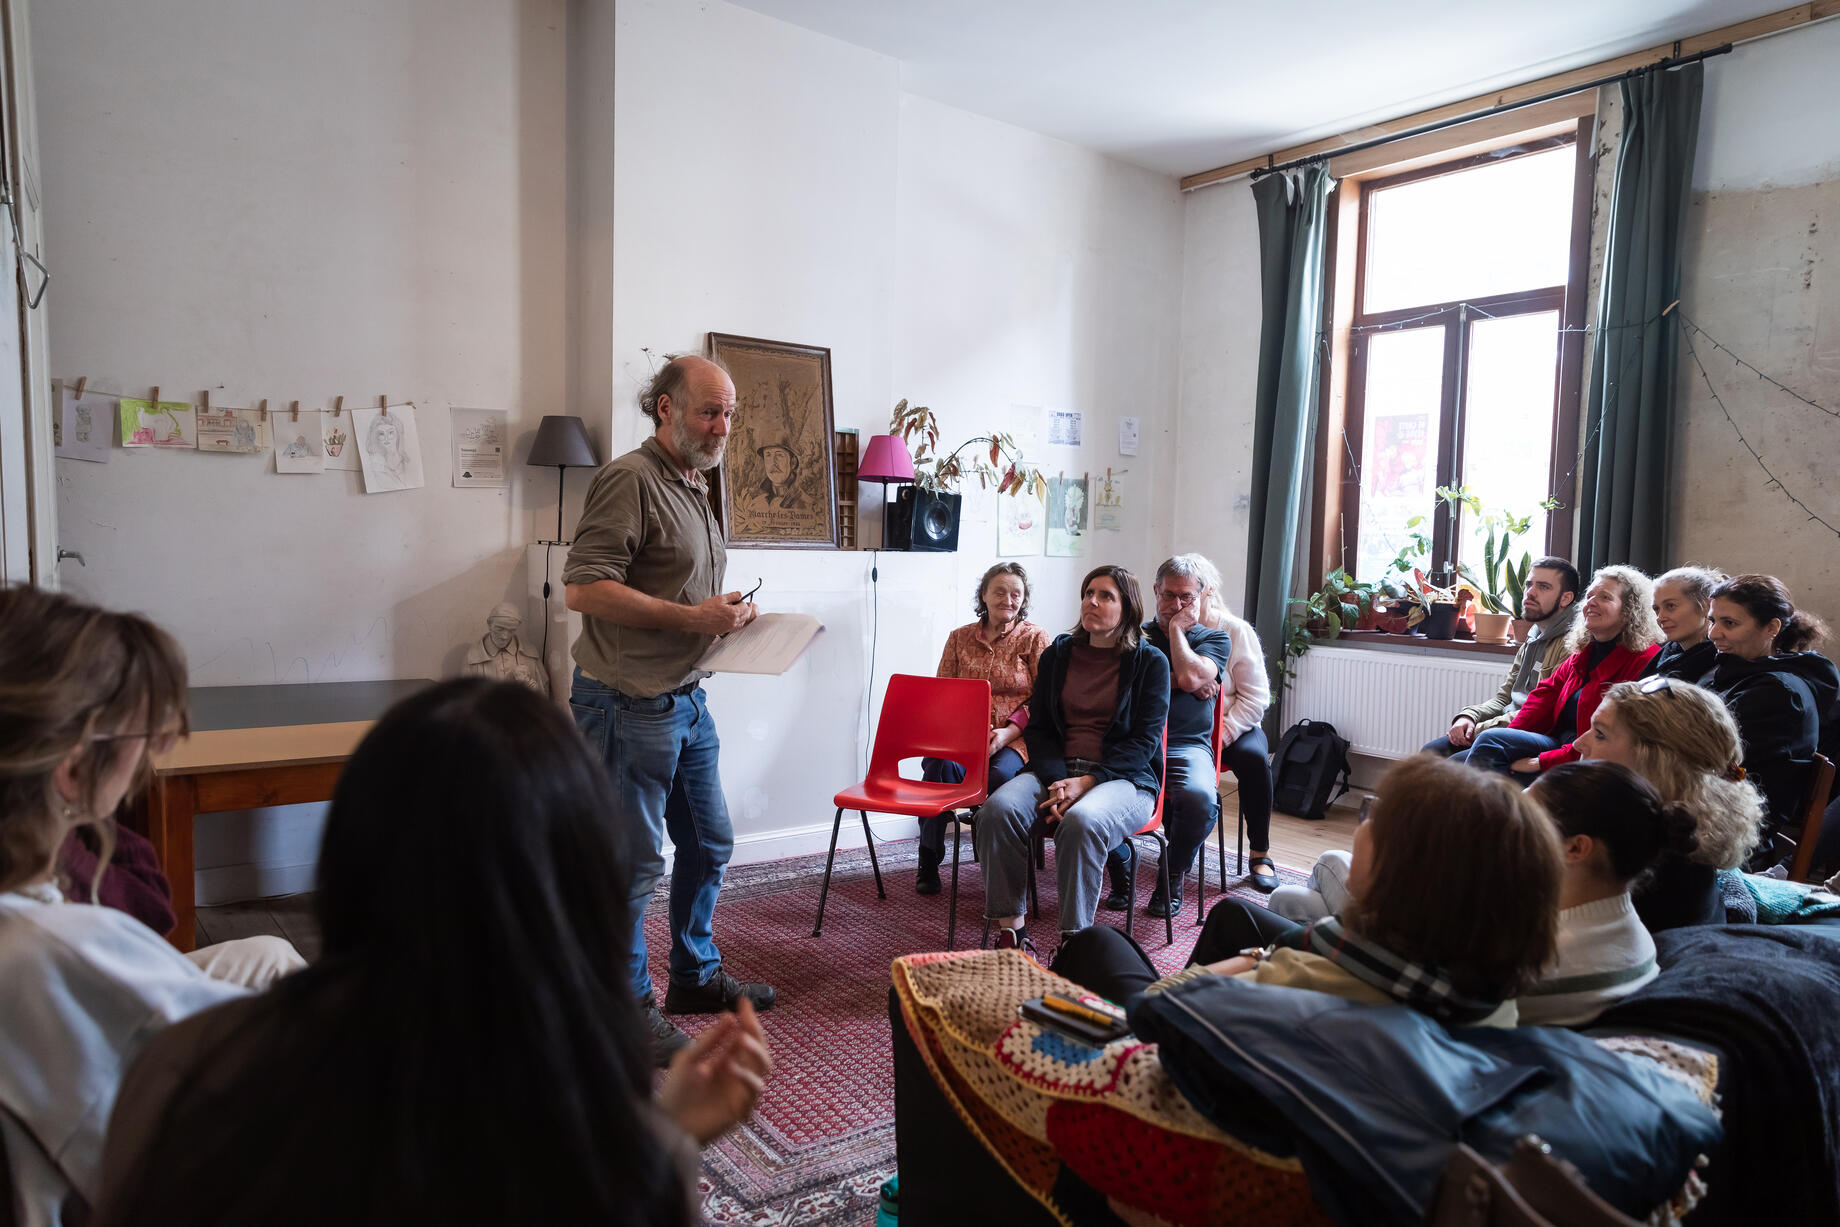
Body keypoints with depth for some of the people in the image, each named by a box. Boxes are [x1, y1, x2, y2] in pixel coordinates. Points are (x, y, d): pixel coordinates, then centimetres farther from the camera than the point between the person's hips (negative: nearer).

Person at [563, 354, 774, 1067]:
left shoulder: (695, 487, 17)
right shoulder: (631, 479, -14)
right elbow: (582, 589, -22)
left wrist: (730, 612, 8)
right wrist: (691, 617, -23)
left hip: (686, 698, 10)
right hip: (630, 704, -10)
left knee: (709, 842, 18)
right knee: (635, 862, 2)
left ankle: (694, 975, 37)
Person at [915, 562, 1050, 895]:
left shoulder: (1034, 637, 6)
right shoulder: (959, 637, 14)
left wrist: (1008, 732, -15)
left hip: (1014, 739, -2)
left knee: (1002, 774, -35)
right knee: (943, 765, -31)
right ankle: (928, 862, -15)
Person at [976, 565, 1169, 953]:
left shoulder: (1150, 662, 4)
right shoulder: (1057, 655, 15)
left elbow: (1145, 740, -3)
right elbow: (1038, 728, 10)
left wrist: (1087, 782, -16)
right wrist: (1056, 780, -11)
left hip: (1124, 778, -3)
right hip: (1057, 770, 4)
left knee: (1082, 822, -37)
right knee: (998, 809, -27)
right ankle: (1011, 930, -21)